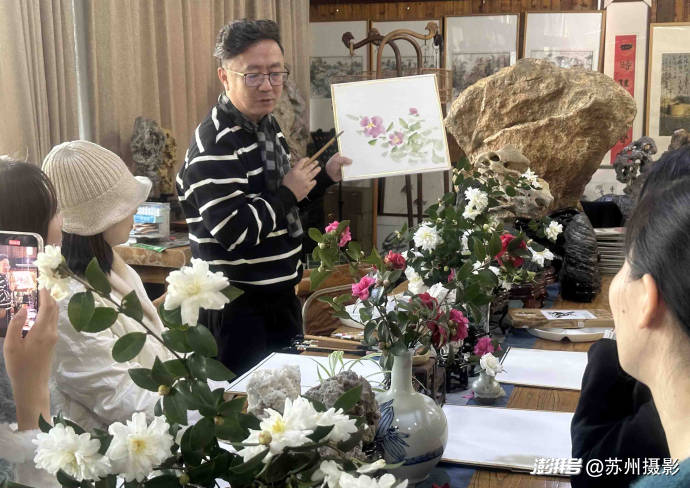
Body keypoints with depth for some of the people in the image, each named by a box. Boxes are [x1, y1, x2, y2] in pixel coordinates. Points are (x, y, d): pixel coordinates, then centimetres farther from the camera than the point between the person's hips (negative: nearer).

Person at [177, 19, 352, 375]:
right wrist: (288, 194, -18)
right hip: (238, 309, -9)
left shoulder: (267, 126, 7)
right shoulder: (215, 146, -23)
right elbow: (236, 233, -30)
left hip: (280, 296, 9)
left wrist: (326, 175, 7)